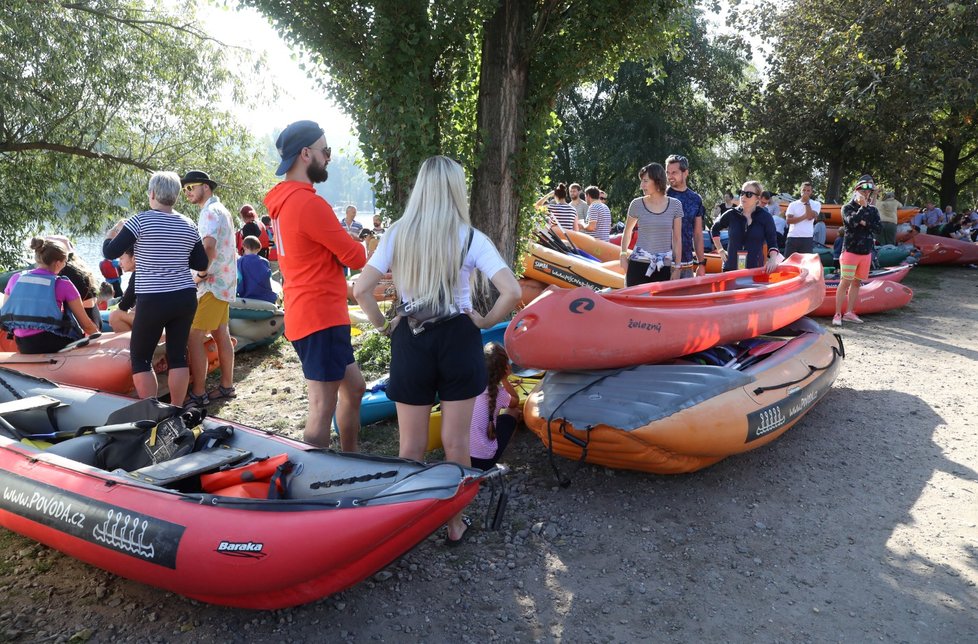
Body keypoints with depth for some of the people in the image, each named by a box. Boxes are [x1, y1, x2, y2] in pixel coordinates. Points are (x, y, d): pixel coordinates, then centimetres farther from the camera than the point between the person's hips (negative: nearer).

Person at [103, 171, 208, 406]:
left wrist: (110, 234, 14)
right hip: (185, 299, 5)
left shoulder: (141, 220, -9)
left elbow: (110, 253, -5)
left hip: (152, 301, -4)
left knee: (140, 357, 8)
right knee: (178, 355, 10)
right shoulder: (188, 225, 5)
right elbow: (202, 264, 9)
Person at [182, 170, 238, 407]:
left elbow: (208, 245, -31)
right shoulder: (220, 210, 19)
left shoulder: (210, 212, -14)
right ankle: (226, 386, 21)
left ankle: (198, 394, -8)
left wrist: (200, 274, -19)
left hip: (212, 283, -11)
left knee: (195, 336, -10)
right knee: (220, 334, 14)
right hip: (223, 282, 11)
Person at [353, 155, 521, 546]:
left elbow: (361, 290, -8)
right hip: (458, 340, -1)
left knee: (411, 447, 14)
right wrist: (484, 322, -2)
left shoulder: (397, 235, -3)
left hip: (410, 342, 1)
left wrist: (383, 325, 5)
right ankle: (455, 524, 25)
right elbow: (511, 292, -16)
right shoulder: (470, 238, -8)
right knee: (456, 444, 12)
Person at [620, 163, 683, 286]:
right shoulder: (637, 204, 2)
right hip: (638, 265, 0)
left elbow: (677, 239, 6)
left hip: (664, 268, 0)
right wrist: (623, 254, 6)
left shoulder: (675, 205, 3)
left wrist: (677, 268, 4)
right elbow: (627, 232, 17)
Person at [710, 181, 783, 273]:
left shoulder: (765, 217, 1)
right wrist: (721, 250, 13)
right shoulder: (731, 215, 5)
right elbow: (714, 230, 21)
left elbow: (772, 242, 1)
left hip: (755, 268, -1)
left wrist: (773, 259, -18)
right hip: (731, 267, 2)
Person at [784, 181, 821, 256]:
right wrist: (804, 216, -10)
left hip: (807, 238, -2)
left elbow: (810, 216, -11)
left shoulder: (816, 204, 7)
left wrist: (806, 202, -5)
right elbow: (788, 220, -2)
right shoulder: (793, 204, 10)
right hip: (792, 238, 2)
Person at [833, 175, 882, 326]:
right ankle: (838, 314, -4)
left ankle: (849, 312, 17)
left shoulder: (873, 210, 10)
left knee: (856, 282, 10)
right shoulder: (848, 208, -3)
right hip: (850, 250, -5)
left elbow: (879, 228, -1)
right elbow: (851, 221, -22)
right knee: (845, 283, -7)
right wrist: (862, 207, -19)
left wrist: (866, 224, -14)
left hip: (866, 252, 5)